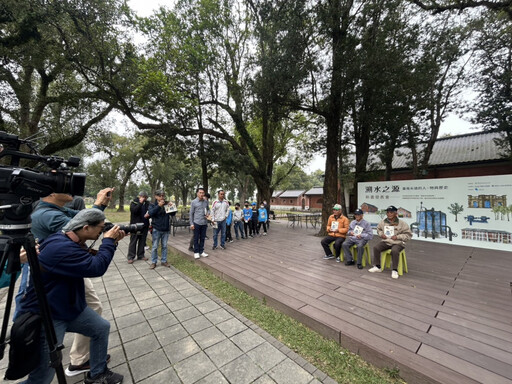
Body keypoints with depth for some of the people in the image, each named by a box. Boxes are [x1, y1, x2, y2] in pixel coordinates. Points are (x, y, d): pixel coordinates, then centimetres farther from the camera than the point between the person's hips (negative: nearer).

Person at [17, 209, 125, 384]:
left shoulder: (73, 242, 0)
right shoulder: (60, 247, -32)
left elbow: (93, 259, 11)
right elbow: (97, 267, -31)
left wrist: (112, 243, -2)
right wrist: (108, 241, -21)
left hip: (69, 307, 9)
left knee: (101, 328, 15)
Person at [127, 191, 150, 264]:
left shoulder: (147, 203, 8)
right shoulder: (134, 202, -5)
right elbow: (134, 210, -22)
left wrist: (148, 214, -7)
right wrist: (140, 203, -22)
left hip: (145, 225, 5)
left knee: (142, 241, 11)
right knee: (133, 241, 3)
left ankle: (140, 255, 22)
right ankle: (130, 257, 12)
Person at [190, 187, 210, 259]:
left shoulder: (206, 201, 3)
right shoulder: (193, 202, -5)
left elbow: (208, 209, 18)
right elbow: (191, 213, -2)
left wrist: (208, 213, -6)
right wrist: (191, 223, -5)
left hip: (204, 223, 3)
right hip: (196, 223, -3)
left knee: (202, 238, 12)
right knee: (196, 238, 6)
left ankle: (201, 251, 24)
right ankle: (196, 252, 18)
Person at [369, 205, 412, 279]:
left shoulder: (402, 223, -7)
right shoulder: (383, 222, 3)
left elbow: (408, 235, -3)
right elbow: (378, 229, 21)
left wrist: (398, 237, -16)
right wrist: (381, 234, 0)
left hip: (398, 243, -4)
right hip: (386, 241, 4)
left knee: (394, 251, -36)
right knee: (376, 247, -19)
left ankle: (395, 270, -17)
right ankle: (377, 266, -4)